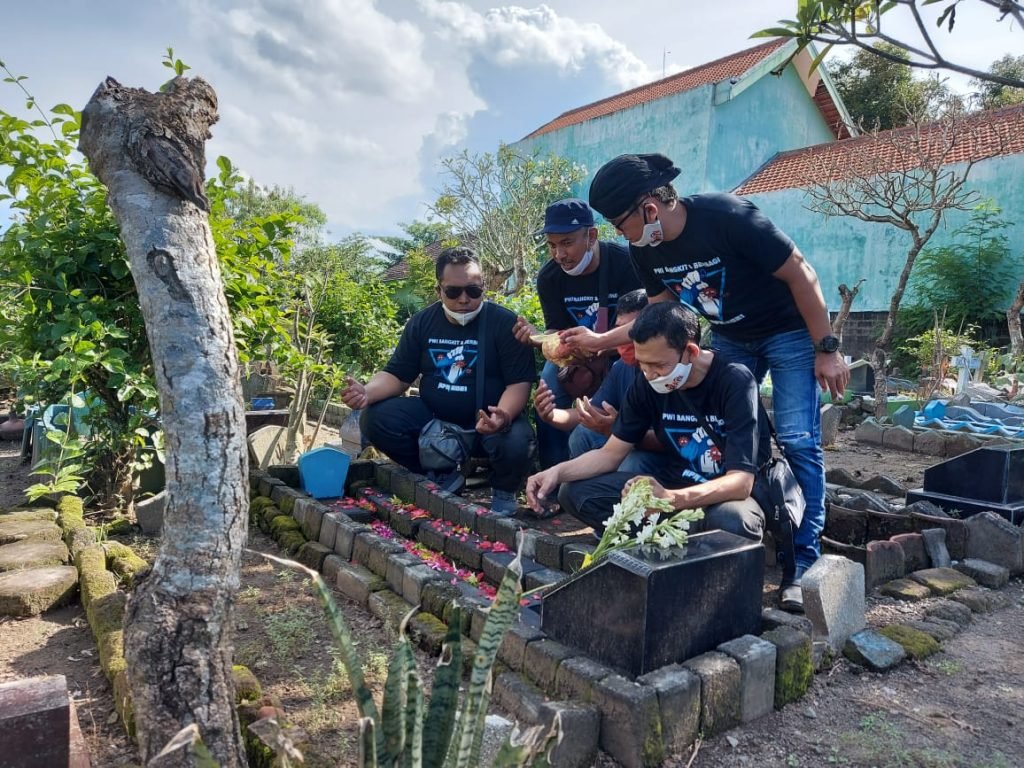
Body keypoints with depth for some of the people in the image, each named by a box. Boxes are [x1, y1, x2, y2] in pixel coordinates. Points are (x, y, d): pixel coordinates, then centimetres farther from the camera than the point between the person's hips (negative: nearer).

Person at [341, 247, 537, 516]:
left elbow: (520, 382, -15)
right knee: (375, 419, -16)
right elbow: (397, 375, 4)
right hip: (434, 418, 4)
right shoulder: (421, 323, 2)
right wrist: (367, 392, -19)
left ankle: (503, 492, 3)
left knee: (515, 445, -36)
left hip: (487, 422, -4)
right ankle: (441, 475, 3)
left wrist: (504, 416, -38)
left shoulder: (504, 322, -11)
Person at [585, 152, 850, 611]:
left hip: (788, 331, -6)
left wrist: (827, 349, -19)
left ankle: (803, 561, -2)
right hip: (729, 339, 6)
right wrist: (599, 340, -7)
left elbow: (801, 275, -22)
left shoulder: (728, 217, -31)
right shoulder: (645, 251, -12)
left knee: (797, 442, -11)